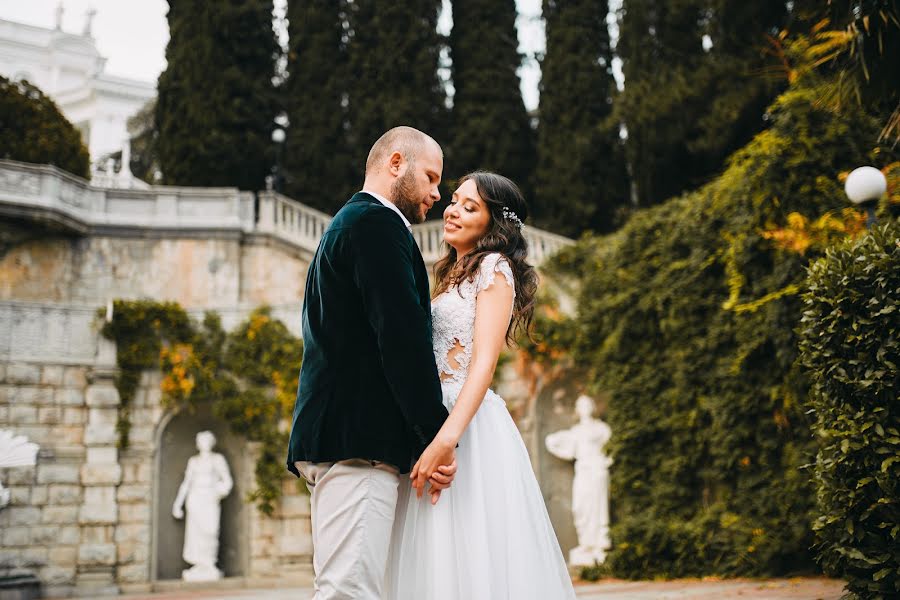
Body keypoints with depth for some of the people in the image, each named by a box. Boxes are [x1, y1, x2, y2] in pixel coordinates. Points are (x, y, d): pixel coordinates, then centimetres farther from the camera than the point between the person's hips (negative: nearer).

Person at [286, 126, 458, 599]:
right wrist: (437, 434, -12)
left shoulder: (345, 225, 27)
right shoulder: (377, 223, -5)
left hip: (331, 435, 11)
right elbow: (401, 335, -15)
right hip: (357, 439, -11)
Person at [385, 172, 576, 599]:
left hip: (470, 428, -8)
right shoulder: (451, 275, 23)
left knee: (472, 558, -9)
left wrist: (447, 438, -27)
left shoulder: (494, 267, -3)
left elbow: (484, 361, -16)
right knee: (435, 562, 6)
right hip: (431, 418, 8)